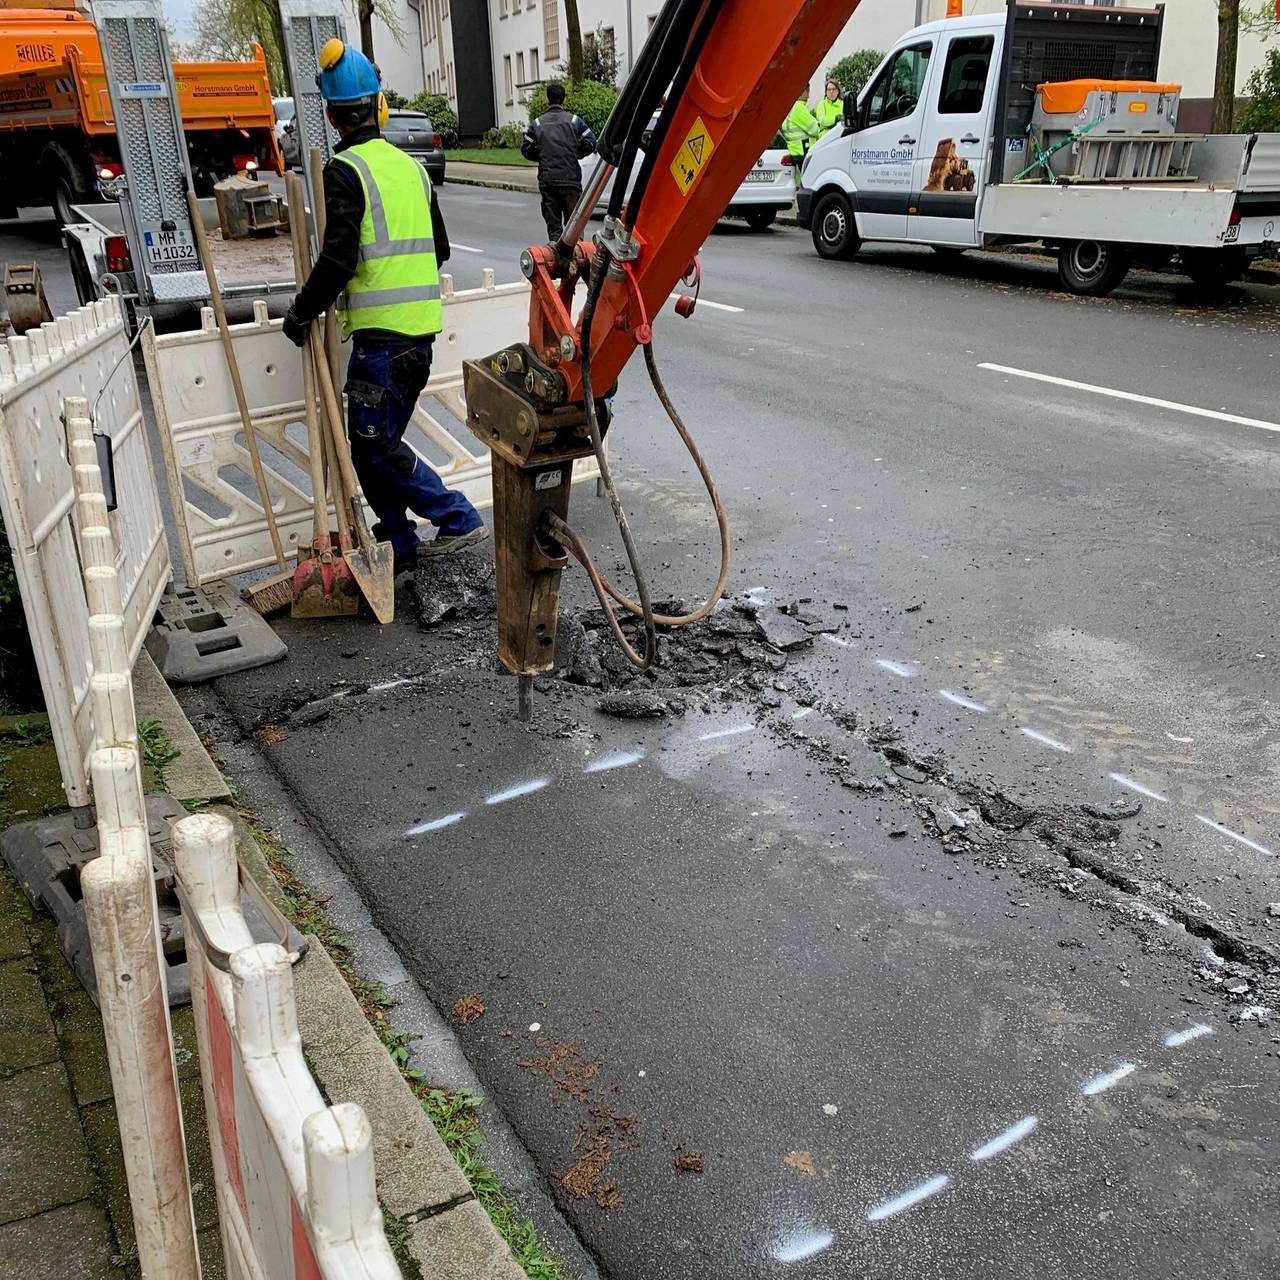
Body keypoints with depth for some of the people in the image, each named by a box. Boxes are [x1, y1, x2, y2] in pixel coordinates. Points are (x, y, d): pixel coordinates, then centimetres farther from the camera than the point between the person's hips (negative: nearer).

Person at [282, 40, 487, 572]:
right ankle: (397, 547, 18)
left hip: (381, 330, -8)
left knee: (374, 445, -2)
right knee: (376, 442, 15)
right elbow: (439, 248, 22)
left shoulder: (345, 171, -9)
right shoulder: (410, 165, 15)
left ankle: (459, 519, -2)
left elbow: (337, 258, -17)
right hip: (422, 327, 8)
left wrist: (303, 311, -4)